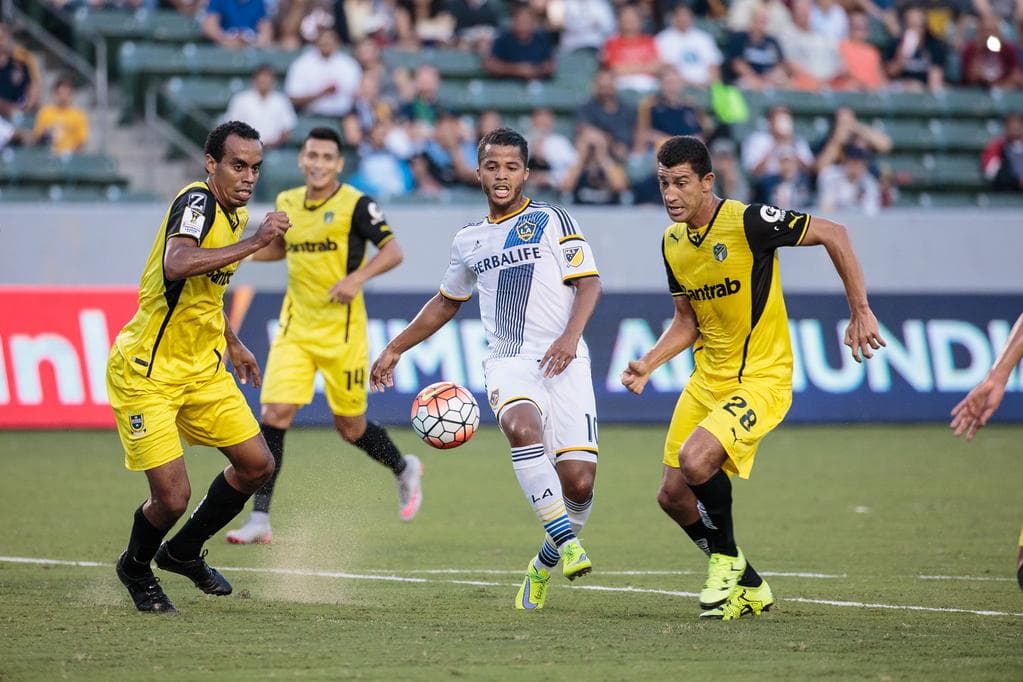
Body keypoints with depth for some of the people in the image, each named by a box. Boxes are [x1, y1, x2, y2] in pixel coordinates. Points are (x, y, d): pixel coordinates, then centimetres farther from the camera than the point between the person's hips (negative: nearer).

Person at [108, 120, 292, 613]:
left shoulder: (235, 214, 8)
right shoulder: (196, 202, -21)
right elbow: (178, 263, -42)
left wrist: (232, 343, 29)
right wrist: (253, 243, -39)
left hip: (201, 368, 9)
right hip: (147, 372, -9)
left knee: (257, 465, 7)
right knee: (172, 496, -11)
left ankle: (184, 552, 28)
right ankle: (136, 569, 22)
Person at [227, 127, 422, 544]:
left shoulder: (356, 204, -9)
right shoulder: (287, 203, 7)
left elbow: (392, 251, -9)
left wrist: (357, 278, -23)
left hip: (341, 330, -4)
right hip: (295, 328, 4)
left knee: (349, 426, 6)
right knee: (273, 415, -11)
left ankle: (405, 471, 39)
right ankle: (259, 521, -10)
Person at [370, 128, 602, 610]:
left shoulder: (552, 221, 7)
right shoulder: (469, 241, 20)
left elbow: (588, 282, 0)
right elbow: (446, 303, 35)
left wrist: (571, 336, -17)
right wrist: (395, 349, 36)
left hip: (562, 364, -2)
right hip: (507, 363, 2)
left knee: (578, 481, -13)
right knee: (523, 428, -35)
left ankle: (547, 562, 15)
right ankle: (567, 542, -36)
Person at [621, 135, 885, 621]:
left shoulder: (747, 221, -18)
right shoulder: (673, 243, 4)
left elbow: (833, 234, -12)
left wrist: (860, 312, -13)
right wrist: (647, 365, 1)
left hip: (763, 377, -8)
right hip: (708, 377, 8)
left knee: (696, 460, -28)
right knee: (673, 495, 3)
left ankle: (727, 562, -1)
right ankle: (747, 588, 23)